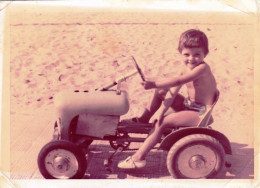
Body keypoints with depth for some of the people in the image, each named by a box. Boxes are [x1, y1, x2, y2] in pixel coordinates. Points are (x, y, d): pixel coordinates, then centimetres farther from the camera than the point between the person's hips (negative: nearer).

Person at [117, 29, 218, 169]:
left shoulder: (202, 68, -24)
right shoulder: (186, 69, 2)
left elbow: (178, 81, -34)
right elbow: (172, 92, -4)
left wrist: (155, 84, -35)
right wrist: (161, 110, -13)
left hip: (201, 114, -9)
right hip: (189, 106, 9)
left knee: (163, 122, -19)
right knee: (160, 92, 9)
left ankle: (139, 158, -16)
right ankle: (143, 119, 19)